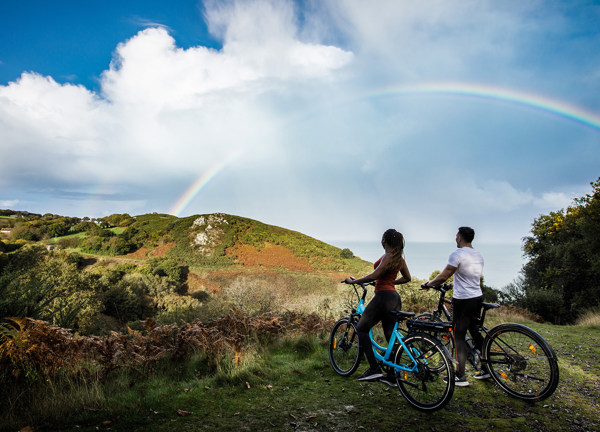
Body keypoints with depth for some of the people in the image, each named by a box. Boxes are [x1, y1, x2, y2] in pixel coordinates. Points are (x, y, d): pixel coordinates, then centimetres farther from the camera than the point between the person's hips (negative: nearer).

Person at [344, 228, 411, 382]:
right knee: (391, 337, 12)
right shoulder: (399, 257, 12)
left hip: (383, 296, -9)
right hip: (395, 298, 9)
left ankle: (374, 369, -4)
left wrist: (353, 281, -13)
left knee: (361, 328, 1)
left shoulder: (389, 255, -14)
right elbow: (407, 278, 23)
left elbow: (375, 275, -21)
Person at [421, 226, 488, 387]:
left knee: (459, 336, -2)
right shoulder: (479, 255, 11)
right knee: (475, 332, 19)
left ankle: (461, 376, 2)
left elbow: (443, 277, -16)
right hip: (478, 297, 8)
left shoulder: (457, 254, -16)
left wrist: (428, 284, -1)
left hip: (463, 300, -8)